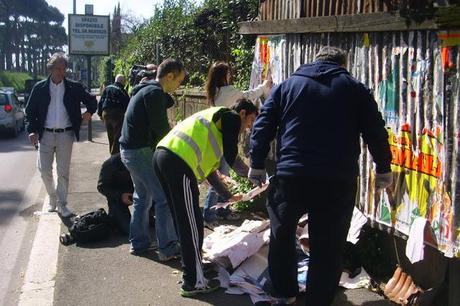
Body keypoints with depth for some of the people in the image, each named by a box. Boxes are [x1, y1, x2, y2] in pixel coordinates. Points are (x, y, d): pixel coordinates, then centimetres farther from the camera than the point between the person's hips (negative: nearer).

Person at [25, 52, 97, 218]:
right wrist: (32, 131, -6)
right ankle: (52, 198, 25)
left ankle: (62, 204, 15)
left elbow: (92, 100, 14)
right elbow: (30, 111, 5)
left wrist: (89, 111, -4)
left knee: (63, 172, 4)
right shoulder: (40, 88, 2)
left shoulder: (74, 87, 1)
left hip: (65, 135, 0)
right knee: (44, 170, 1)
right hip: (45, 135, 1)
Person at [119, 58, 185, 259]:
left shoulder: (145, 90, 16)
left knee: (142, 197, 19)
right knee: (164, 198, -6)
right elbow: (160, 127, -16)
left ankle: (138, 243, 25)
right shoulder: (155, 93, -16)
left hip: (129, 150, 11)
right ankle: (167, 248, -4)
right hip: (141, 151, -11)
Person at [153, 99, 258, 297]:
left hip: (162, 155, 10)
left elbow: (207, 167, 34)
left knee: (184, 220, 22)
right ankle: (194, 282, 4)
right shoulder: (232, 117, 7)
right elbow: (231, 157, 0)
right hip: (179, 161, -10)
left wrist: (227, 195, 38)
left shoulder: (216, 119, 33)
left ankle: (190, 264, 35)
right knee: (192, 224, -3)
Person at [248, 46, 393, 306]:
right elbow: (376, 131, 9)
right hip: (338, 180, -1)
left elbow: (263, 127, 11)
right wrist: (384, 169, 19)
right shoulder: (355, 88, 12)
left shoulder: (287, 86, 15)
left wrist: (257, 165, 17)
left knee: (282, 236, 21)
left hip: (291, 176, 1)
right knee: (328, 246, 8)